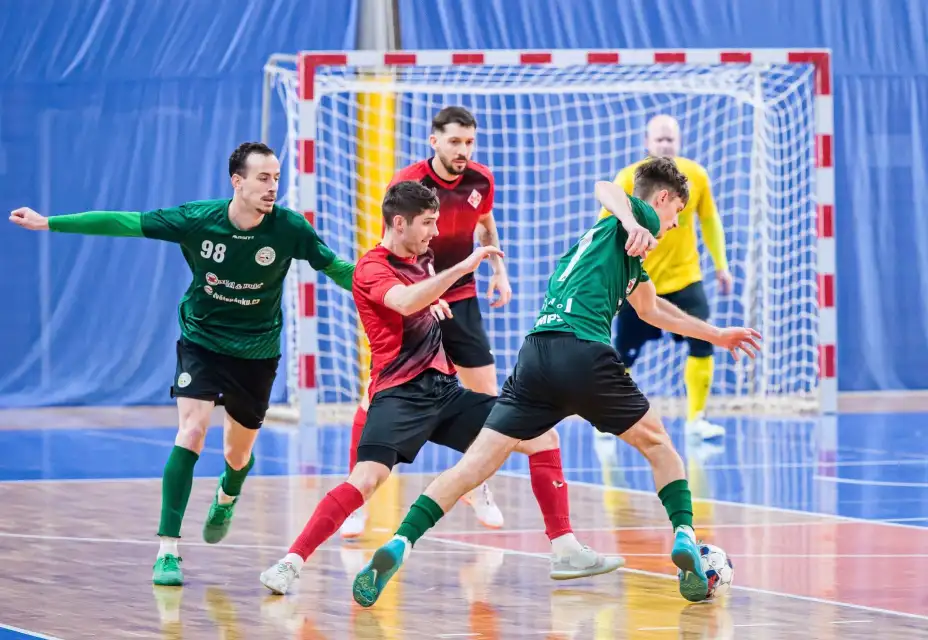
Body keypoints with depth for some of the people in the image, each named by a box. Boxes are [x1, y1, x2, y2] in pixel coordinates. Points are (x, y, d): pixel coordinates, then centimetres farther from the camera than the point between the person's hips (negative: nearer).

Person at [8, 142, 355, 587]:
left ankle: (228, 496, 51)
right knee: (192, 430, -20)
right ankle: (167, 550, -17)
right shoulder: (197, 219, -19)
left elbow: (335, 268, -7)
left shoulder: (289, 228, -18)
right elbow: (125, 223, -13)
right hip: (201, 339, -1)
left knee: (237, 455, 11)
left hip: (257, 351, 1)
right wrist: (50, 223, -14)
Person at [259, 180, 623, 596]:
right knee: (365, 481, -27)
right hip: (400, 394, -8)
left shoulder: (423, 259, 16)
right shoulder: (372, 268, -9)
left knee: (540, 437, 2)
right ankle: (291, 563, -20)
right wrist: (464, 266, -35)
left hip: (444, 389, 8)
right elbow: (404, 301, -32)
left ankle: (565, 551, 5)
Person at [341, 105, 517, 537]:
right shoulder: (407, 184, -21)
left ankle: (477, 487, 24)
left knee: (486, 393, 3)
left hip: (460, 299, 4)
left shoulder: (481, 181, -6)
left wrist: (499, 270, 10)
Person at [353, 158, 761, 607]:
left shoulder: (617, 245, 37)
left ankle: (399, 545, -17)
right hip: (584, 350, -6)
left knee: (478, 461, -2)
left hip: (537, 352, 6)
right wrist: (632, 224, -30)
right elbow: (605, 189, -11)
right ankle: (685, 540, 3)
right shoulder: (641, 218, 13)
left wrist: (716, 335, 61)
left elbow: (651, 310, 52)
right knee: (657, 443, 16)